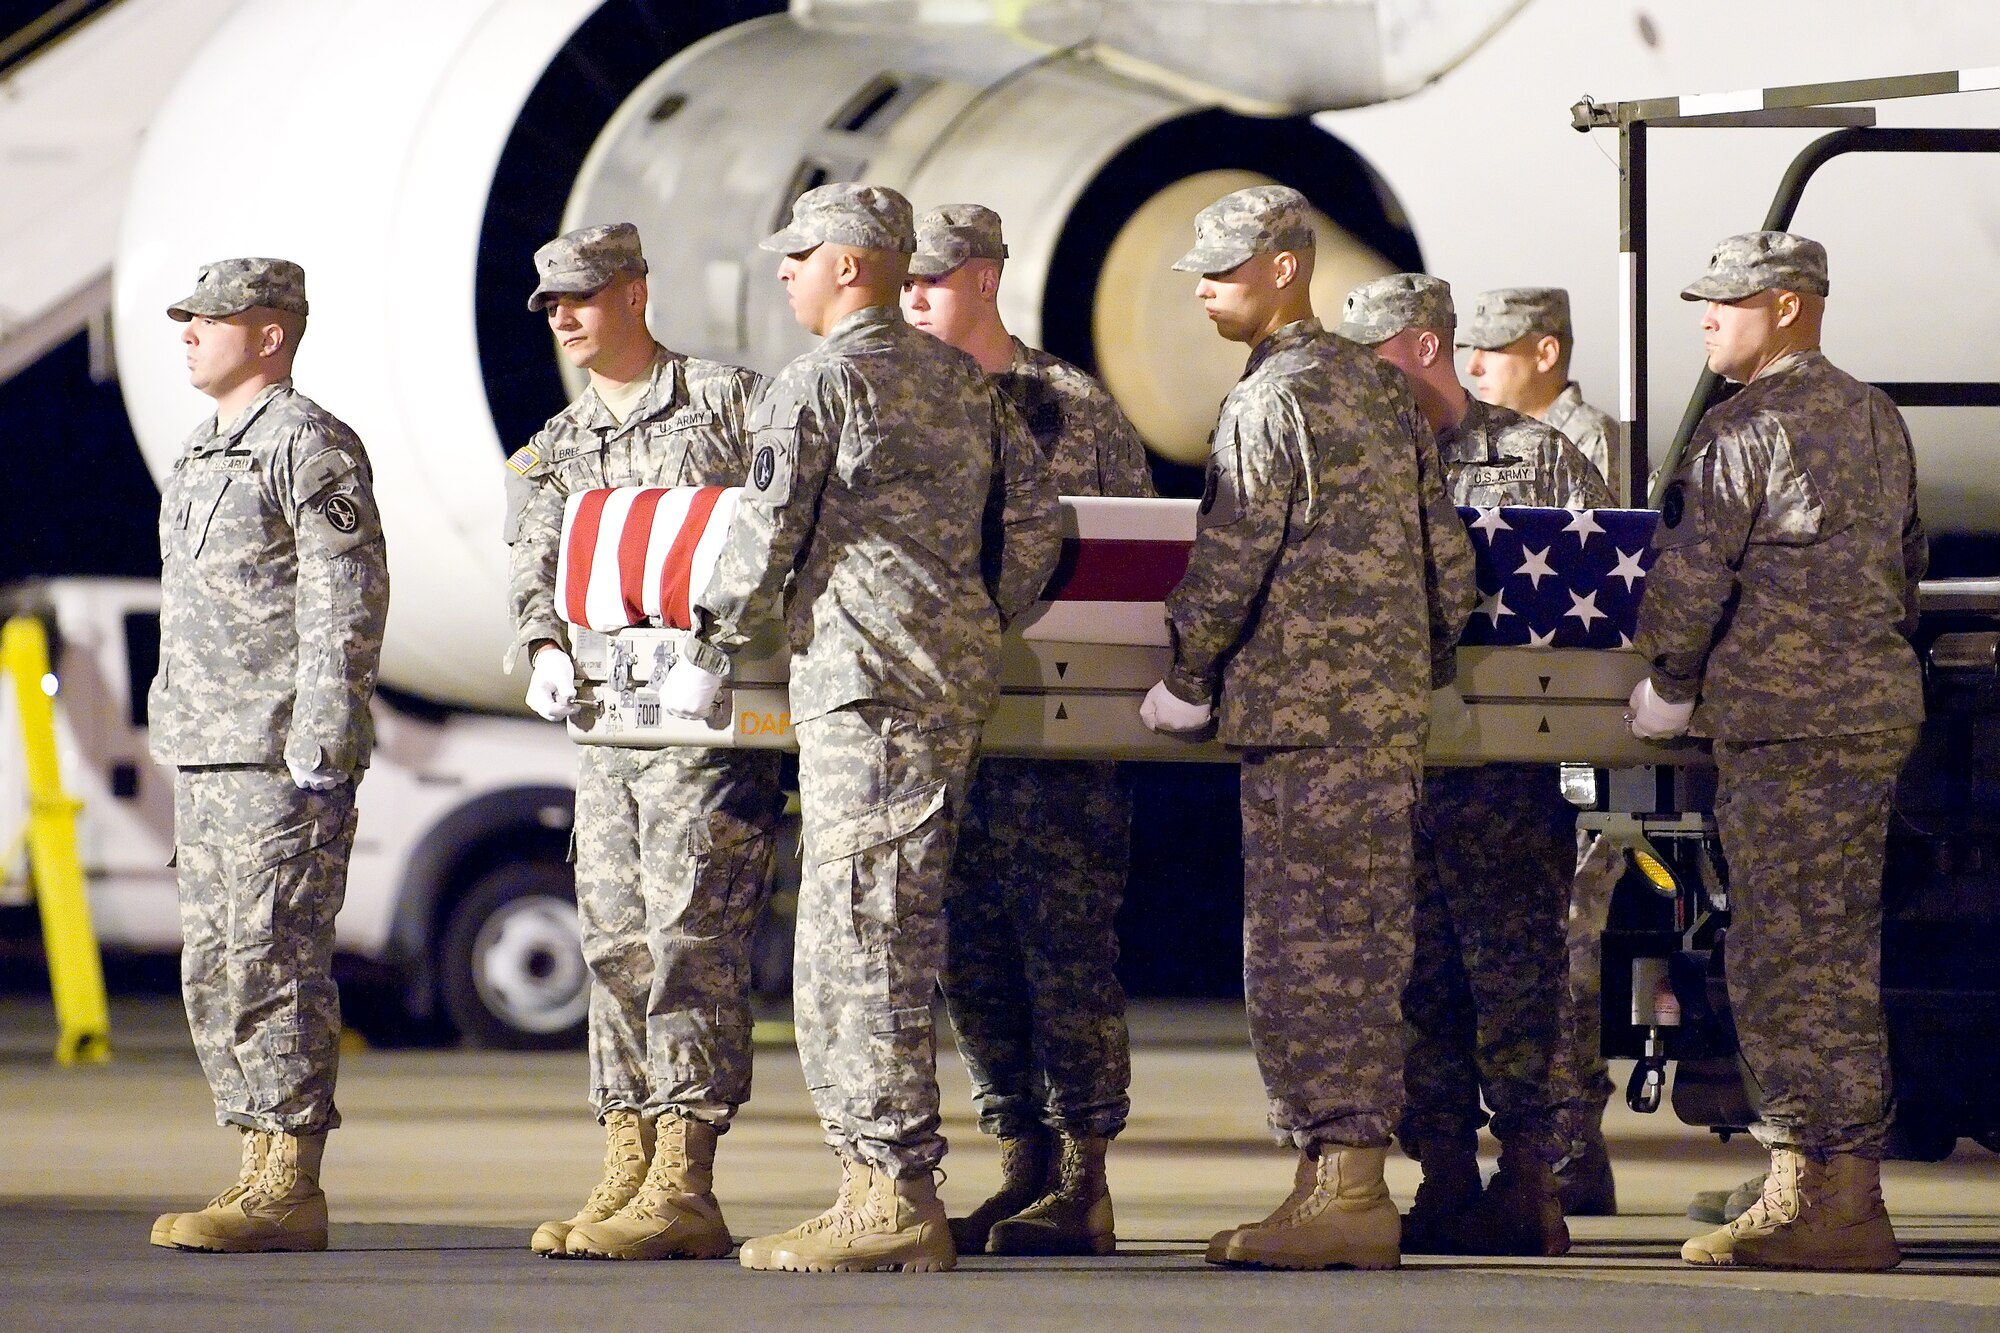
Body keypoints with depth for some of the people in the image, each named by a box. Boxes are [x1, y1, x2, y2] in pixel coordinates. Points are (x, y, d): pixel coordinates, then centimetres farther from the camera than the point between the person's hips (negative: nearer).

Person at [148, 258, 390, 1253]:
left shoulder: (309, 446, -9)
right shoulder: (207, 452, 21)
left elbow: (350, 602, -15)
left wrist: (319, 751, -20)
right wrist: (180, 748, 22)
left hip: (282, 757, -10)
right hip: (208, 757, 10)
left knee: (274, 964, -11)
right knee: (217, 972, 9)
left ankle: (290, 1189, -11)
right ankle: (261, 1178, 12)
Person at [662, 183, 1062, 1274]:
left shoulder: (817, 384, -6)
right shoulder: (965, 382, 16)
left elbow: (767, 535, -7)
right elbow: (1033, 521, 15)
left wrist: (706, 654, 5)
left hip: (866, 677, -8)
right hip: (959, 676, 8)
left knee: (857, 936, -9)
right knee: (896, 933, 10)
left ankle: (893, 1195, -13)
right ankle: (891, 1185, 10)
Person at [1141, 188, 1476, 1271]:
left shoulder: (1271, 401, -11)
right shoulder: (1379, 386, 16)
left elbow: (1229, 561, -15)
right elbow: (1444, 550, 18)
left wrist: (1187, 680, -4)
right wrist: (1426, 662, 25)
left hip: (1304, 710, -9)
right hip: (1391, 712, 9)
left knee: (1305, 953, -6)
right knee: (1358, 955, 9)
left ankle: (1340, 1191, -8)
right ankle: (1352, 1179, 10)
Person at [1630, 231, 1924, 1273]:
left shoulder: (1745, 428, -12)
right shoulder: (1875, 418, 16)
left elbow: (1690, 573, -13)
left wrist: (1670, 685, 2)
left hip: (1785, 721, -9)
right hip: (1877, 710, 9)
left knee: (1793, 956, -7)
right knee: (1835, 954, 11)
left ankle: (1840, 1201, -10)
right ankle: (1802, 1186, 14)